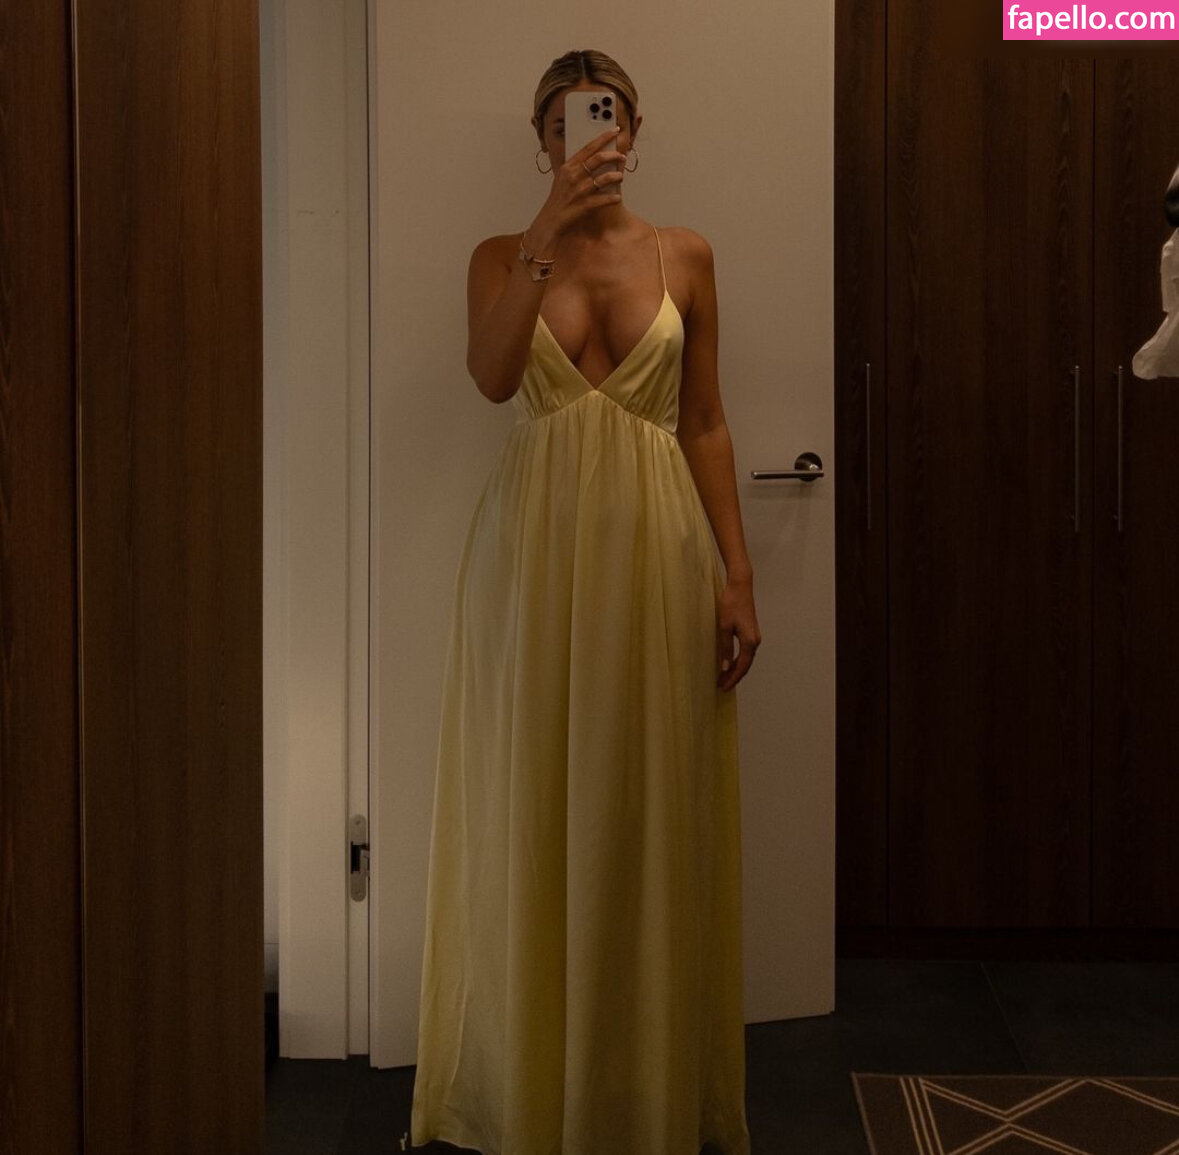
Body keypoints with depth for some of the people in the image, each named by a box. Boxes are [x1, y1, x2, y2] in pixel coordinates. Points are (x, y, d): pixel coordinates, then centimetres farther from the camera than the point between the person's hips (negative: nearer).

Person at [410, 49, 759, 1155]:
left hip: (653, 540, 1)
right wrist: (550, 228, -23)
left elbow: (706, 423, 7)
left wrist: (738, 577, 1)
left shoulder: (684, 256, 9)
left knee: (650, 815, 5)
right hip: (535, 539, 0)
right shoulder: (502, 256, 6)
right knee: (534, 811, 4)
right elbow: (491, 376, -15)